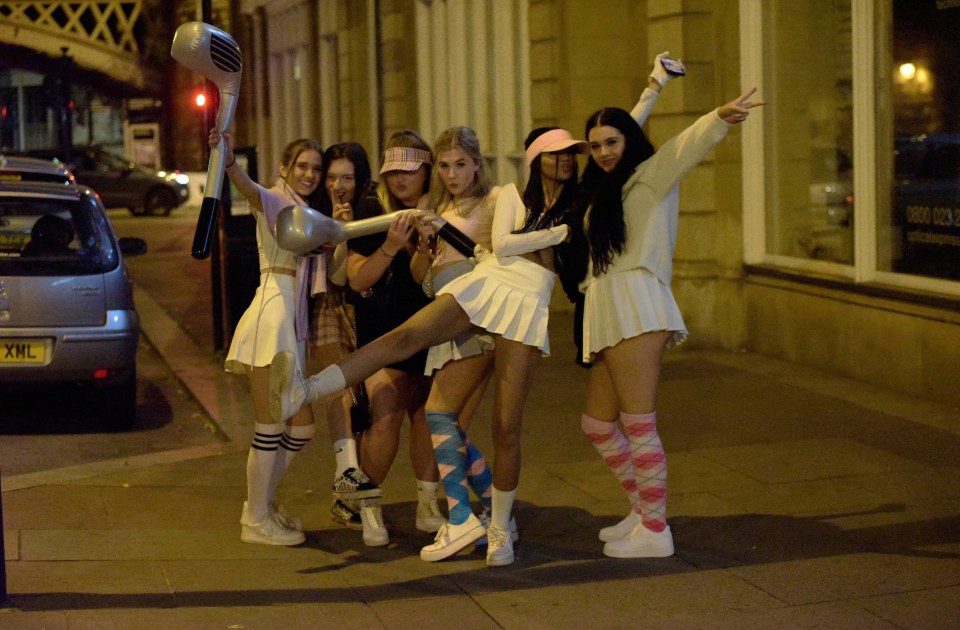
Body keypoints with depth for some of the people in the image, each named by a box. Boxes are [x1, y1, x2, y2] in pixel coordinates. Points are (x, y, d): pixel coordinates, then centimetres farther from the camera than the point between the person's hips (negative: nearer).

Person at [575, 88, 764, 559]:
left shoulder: (649, 174, 1)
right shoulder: (602, 191, 26)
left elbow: (689, 145, -20)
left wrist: (721, 118, -38)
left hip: (636, 308, -9)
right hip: (609, 315, 9)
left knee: (637, 423, -11)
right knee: (596, 424, 13)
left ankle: (655, 531, -6)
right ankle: (642, 510, 24)